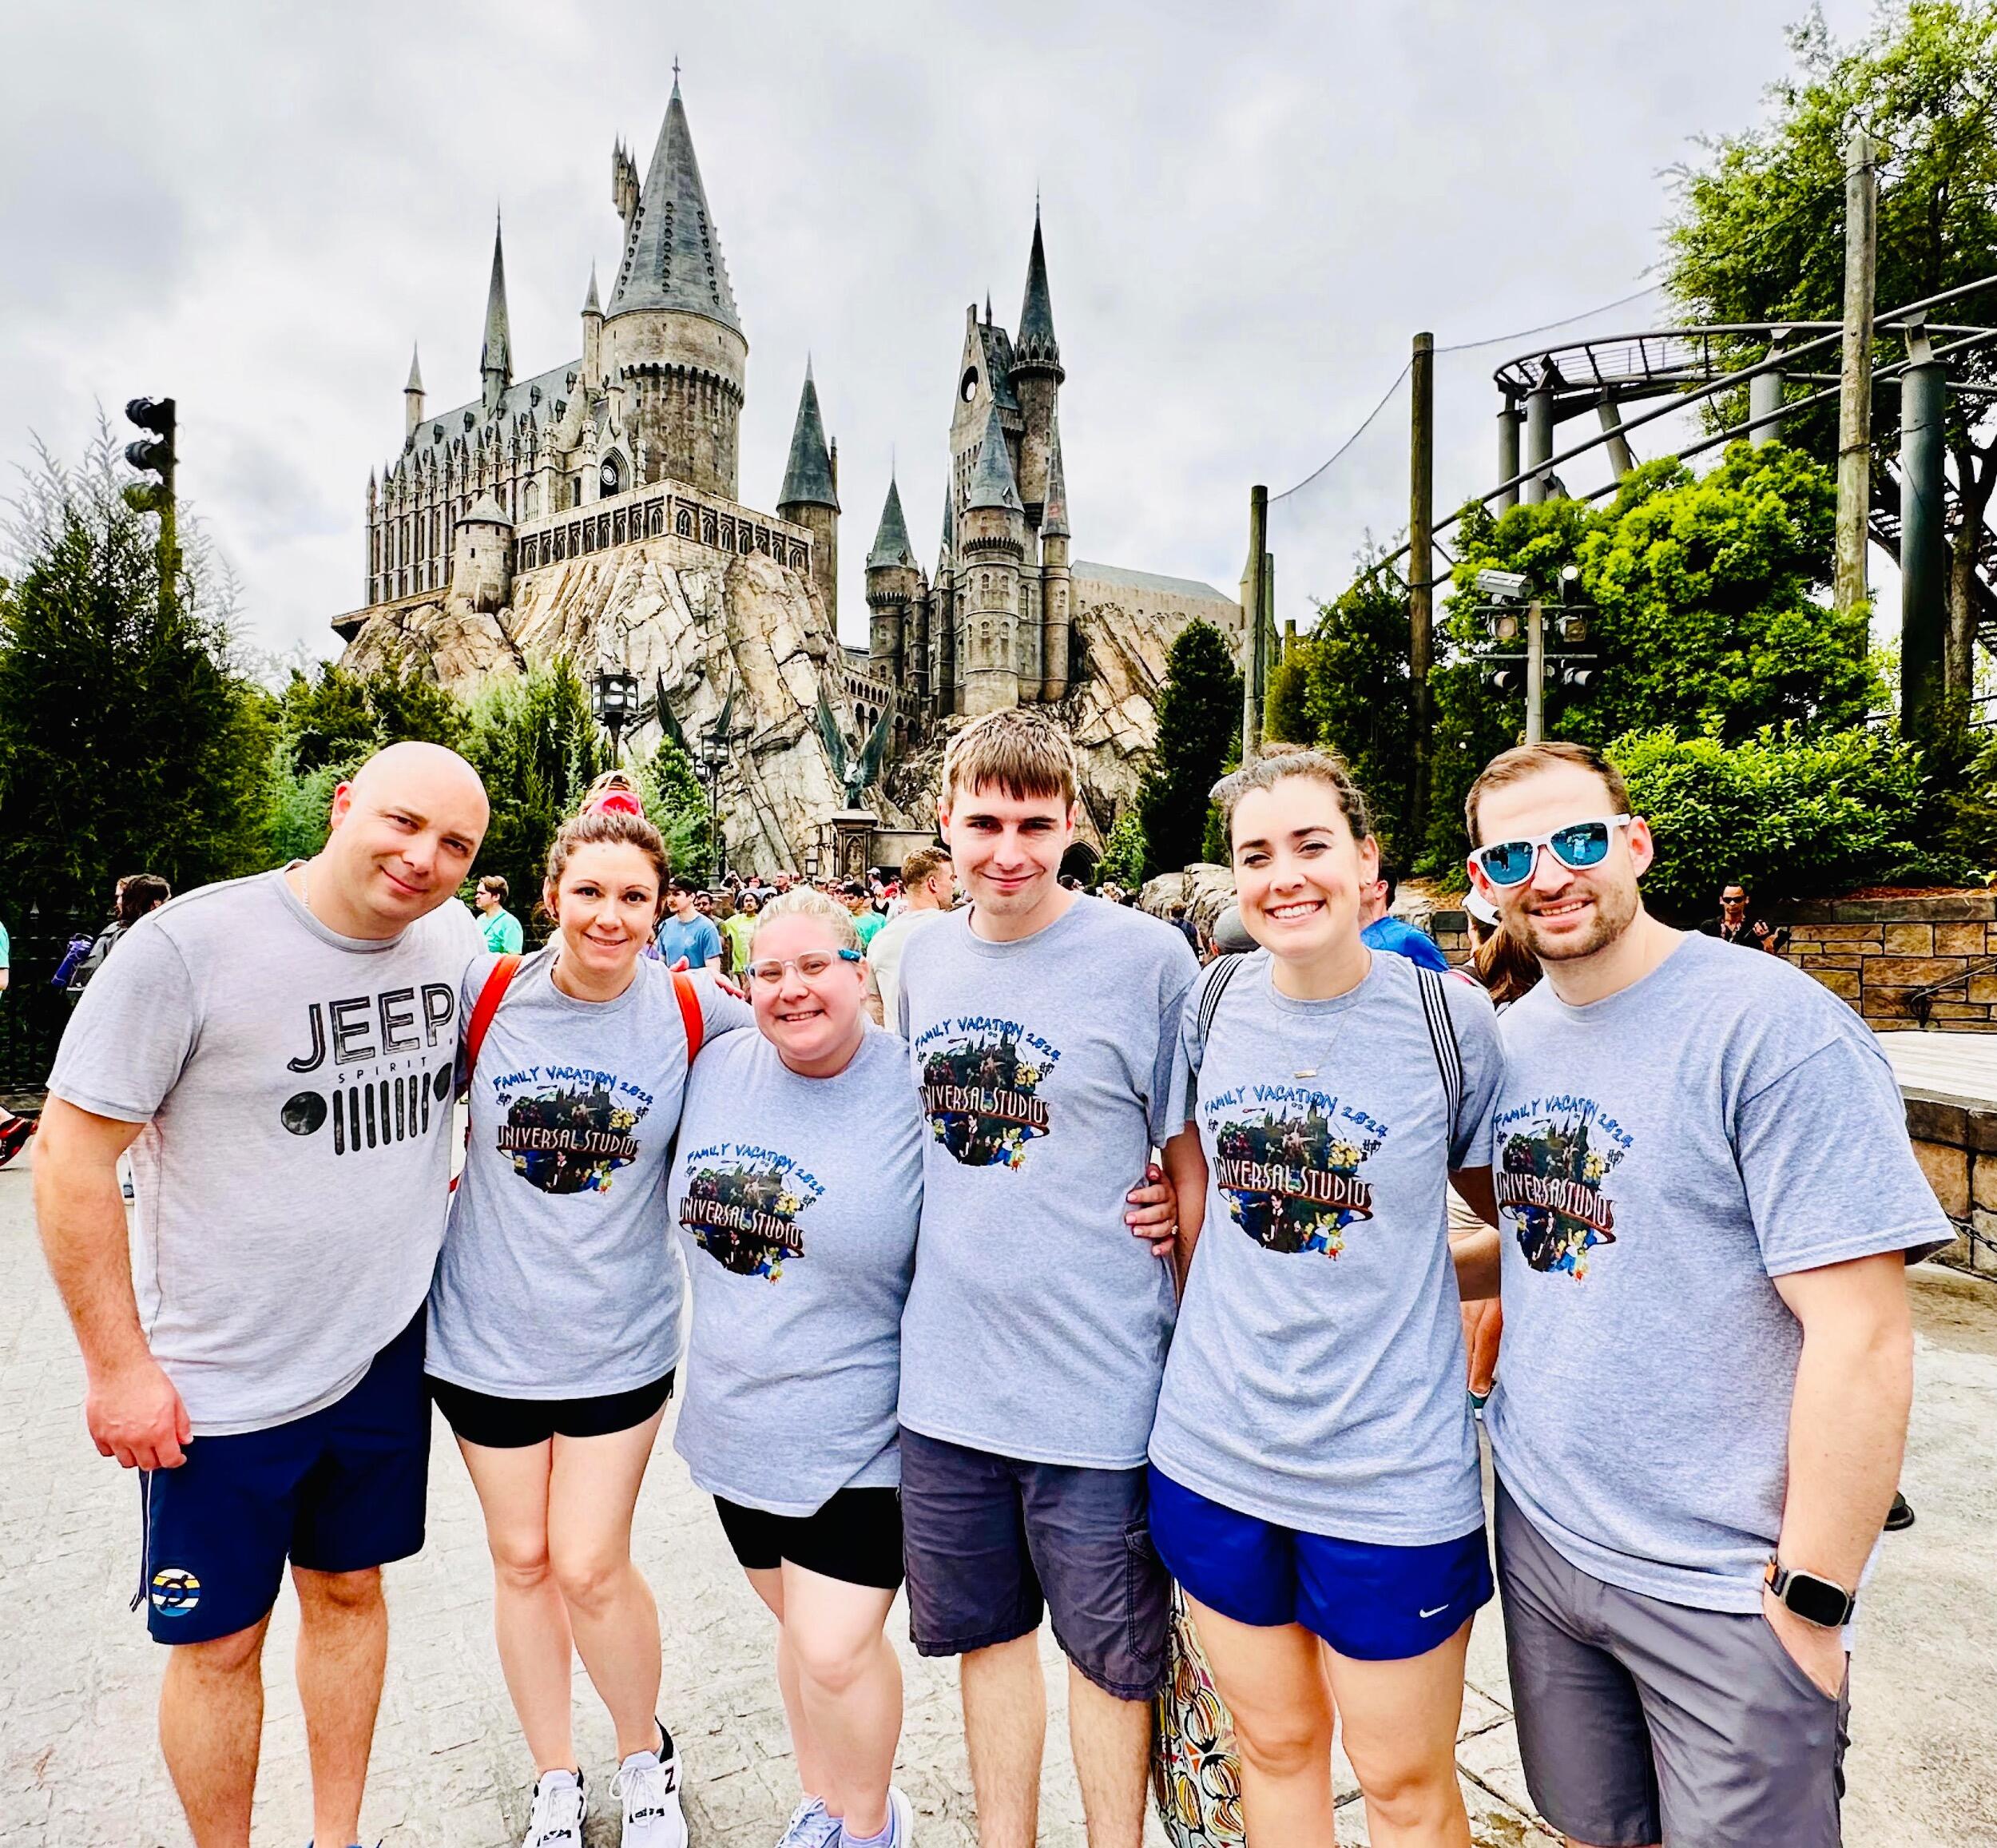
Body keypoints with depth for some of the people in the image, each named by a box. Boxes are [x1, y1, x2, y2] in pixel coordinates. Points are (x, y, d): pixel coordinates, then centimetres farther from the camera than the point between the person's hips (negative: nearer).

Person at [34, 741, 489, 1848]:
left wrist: (461, 1186, 6)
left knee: (350, 1590, 21)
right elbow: (72, 1151, -14)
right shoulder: (187, 946, -19)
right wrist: (118, 1365, -12)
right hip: (218, 1381, -4)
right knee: (219, 1641, 13)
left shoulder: (452, 941, -5)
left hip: (385, 1353, 5)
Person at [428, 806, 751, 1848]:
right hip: (486, 1331, 2)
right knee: (521, 1560, 16)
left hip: (619, 1338, -2)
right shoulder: (484, 995, -9)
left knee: (589, 1568, 4)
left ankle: (646, 1757, 35)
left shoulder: (692, 1012, -12)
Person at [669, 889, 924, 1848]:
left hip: (856, 1437, -5)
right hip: (734, 1418, 5)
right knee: (796, 1621, 21)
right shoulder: (720, 1066, -3)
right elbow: (691, 1211, 15)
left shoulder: (918, 1091, -19)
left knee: (835, 1650, 1)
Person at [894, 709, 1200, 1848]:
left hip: (1098, 1382, -4)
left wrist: (1204, 1355, -7)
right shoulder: (925, 957, 4)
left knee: (1109, 1653, 15)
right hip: (946, 1374, 5)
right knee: (988, 1627, 22)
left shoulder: (1150, 960, -12)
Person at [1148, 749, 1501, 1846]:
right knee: (1273, 1743, 22)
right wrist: (1213, 1314, 3)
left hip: (1393, 1469, -2)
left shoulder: (1451, 1019, -11)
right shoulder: (1212, 1003, -4)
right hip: (1214, 1454, 3)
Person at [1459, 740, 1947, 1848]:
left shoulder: (1772, 1025, -17)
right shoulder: (1510, 1037, 3)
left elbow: (1862, 1335, -18)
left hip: (1722, 1585, -5)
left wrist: (1812, 1601, -15)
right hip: (1538, 1536, 6)